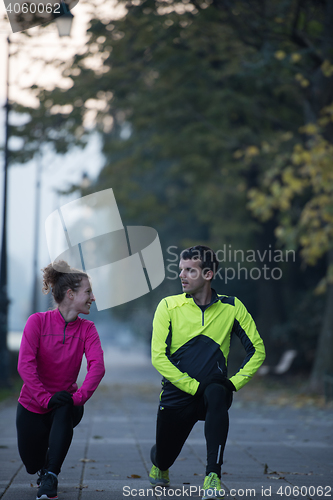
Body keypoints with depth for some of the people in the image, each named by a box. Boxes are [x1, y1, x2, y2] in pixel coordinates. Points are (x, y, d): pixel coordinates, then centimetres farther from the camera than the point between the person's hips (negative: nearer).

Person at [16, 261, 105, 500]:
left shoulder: (87, 329, -7)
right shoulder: (38, 321, -14)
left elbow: (97, 366, -21)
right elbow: (25, 365, -23)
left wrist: (79, 398, -34)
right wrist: (45, 399, -30)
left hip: (66, 406, 1)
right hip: (33, 406, 0)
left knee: (65, 408, -35)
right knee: (32, 464, 6)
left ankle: (51, 476, -28)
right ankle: (43, 466, 45)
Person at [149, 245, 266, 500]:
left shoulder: (232, 307, -2)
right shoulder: (169, 306, -6)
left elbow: (257, 350, 3)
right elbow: (158, 357, -11)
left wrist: (234, 383, -10)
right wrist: (195, 387, -18)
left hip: (212, 390, -1)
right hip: (177, 395, 1)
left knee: (217, 394, -36)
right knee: (164, 456, 7)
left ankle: (213, 477, -34)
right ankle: (159, 465, 49)